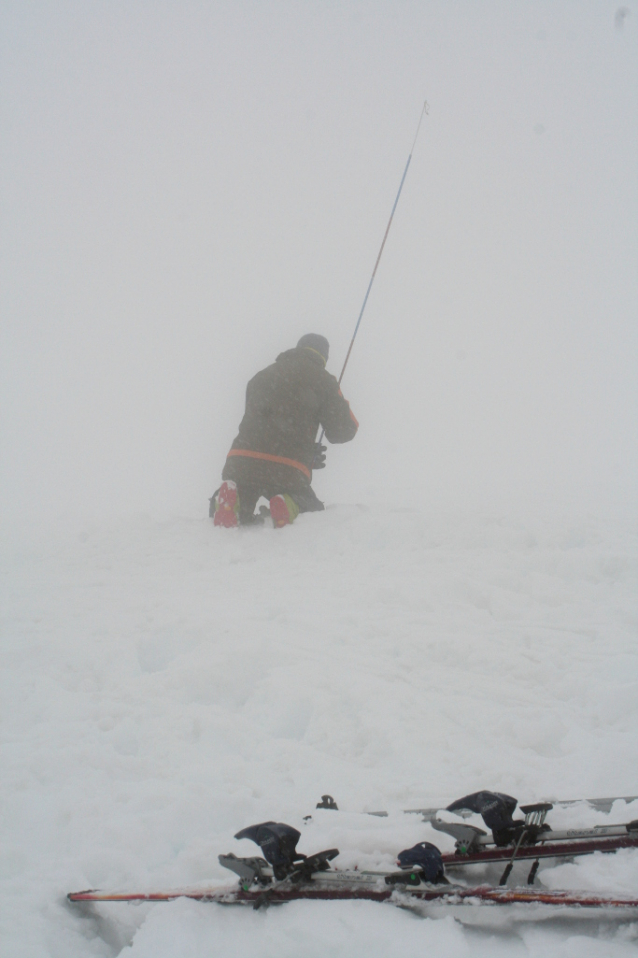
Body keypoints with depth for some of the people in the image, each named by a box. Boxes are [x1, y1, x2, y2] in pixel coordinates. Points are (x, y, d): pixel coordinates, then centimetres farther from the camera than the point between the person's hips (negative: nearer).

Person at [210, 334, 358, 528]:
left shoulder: (260, 376, 26)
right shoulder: (322, 380, 9)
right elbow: (344, 430, 8)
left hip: (240, 462, 3)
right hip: (288, 472, -3)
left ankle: (231, 502, -12)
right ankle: (288, 507, -14)